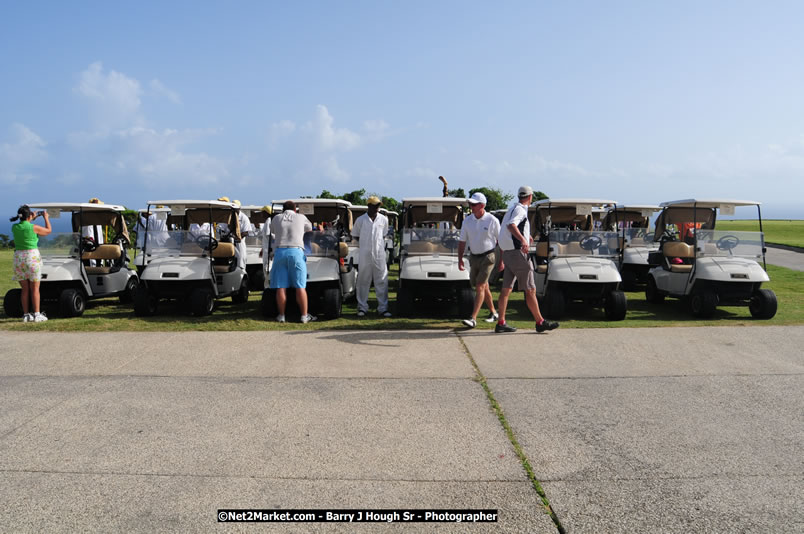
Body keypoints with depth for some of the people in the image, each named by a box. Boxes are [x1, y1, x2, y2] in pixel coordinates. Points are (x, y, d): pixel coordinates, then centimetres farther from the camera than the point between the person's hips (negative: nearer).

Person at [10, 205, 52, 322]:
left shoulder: (14, 227, 4)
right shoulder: (33, 227, -9)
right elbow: (48, 230, 8)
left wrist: (32, 219, 32)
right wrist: (46, 218, 22)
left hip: (18, 257, 4)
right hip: (32, 256, -4)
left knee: (25, 289, 10)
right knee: (35, 289, 1)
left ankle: (26, 315, 12)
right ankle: (37, 315, 2)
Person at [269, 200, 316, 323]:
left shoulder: (276, 218, 14)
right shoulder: (301, 217, 11)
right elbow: (310, 229, 28)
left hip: (279, 251, 2)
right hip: (296, 251, -2)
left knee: (281, 287, 4)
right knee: (300, 287, 0)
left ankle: (281, 316, 7)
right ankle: (304, 316, 2)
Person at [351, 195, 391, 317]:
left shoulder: (383, 219, 7)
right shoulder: (361, 220, 1)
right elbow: (355, 235, 11)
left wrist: (381, 247, 7)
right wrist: (364, 244, 2)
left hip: (379, 254, 2)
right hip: (364, 255, -2)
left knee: (382, 281, 1)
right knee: (363, 281, 4)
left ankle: (383, 307, 8)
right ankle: (362, 307, 13)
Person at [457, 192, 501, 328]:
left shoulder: (492, 220, -9)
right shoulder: (467, 221, 2)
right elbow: (462, 241, 8)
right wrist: (460, 259, -1)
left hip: (488, 257, -5)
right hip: (474, 257, 5)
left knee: (480, 287, -13)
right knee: (484, 286, 15)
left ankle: (473, 318, -16)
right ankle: (493, 313, 33)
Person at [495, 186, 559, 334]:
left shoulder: (512, 208, 18)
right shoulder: (520, 209, -11)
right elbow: (511, 225, -32)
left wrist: (526, 235, 52)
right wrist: (523, 239, -46)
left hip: (507, 253, 9)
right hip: (518, 253, -9)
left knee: (506, 289, 6)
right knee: (530, 289, -2)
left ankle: (501, 323, 6)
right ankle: (540, 322, 4)